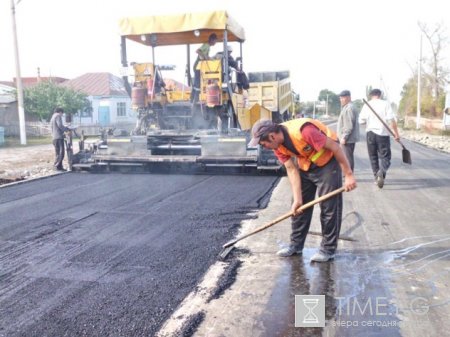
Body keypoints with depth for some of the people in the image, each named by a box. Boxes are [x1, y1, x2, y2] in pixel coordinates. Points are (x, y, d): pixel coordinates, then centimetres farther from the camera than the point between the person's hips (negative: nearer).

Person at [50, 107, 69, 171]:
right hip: (59, 137, -10)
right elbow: (60, 125, -17)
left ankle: (59, 166, 12)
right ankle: (57, 166, -13)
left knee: (57, 153, 11)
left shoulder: (52, 117, 25)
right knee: (61, 152, -11)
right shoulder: (58, 116, -5)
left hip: (54, 137, 10)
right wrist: (67, 129, -3)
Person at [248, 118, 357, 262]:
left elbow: (335, 147, -26)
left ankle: (328, 249, 6)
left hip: (327, 161, -7)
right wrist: (297, 199, -12)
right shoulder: (278, 146, -12)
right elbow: (292, 170, -7)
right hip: (305, 165, 7)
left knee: (329, 206, -5)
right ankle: (296, 244, 19)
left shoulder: (303, 131, -35)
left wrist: (348, 174, -22)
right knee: (299, 206, 8)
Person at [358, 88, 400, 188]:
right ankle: (381, 172, -26)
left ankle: (377, 178, 17)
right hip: (383, 133, -2)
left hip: (370, 133, 2)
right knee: (384, 157, 2)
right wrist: (396, 133, -5)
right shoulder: (385, 104, -2)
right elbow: (391, 120, -9)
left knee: (373, 157, 14)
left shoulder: (367, 105, 3)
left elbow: (361, 121, -1)